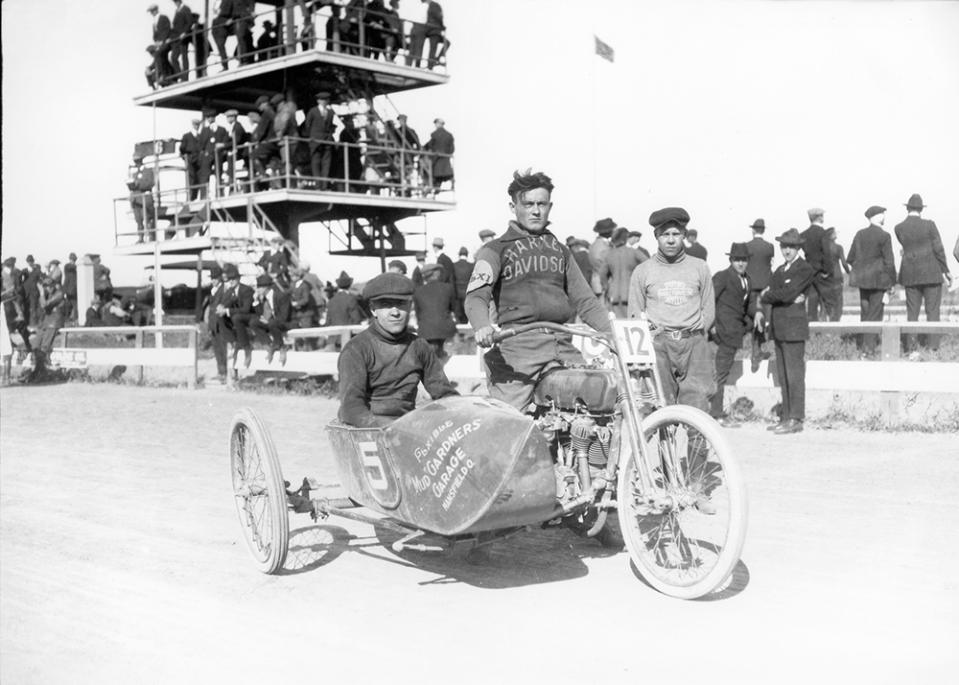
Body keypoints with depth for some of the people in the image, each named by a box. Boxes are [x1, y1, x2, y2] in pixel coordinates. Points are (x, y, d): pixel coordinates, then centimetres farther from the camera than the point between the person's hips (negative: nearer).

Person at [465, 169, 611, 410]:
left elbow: (584, 299, 22)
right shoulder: (496, 249, 6)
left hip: (562, 346, 5)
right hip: (516, 346, -5)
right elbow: (476, 296, -9)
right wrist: (482, 326, -31)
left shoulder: (560, 250, 23)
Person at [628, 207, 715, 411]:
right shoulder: (642, 271, 10)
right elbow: (635, 315, 12)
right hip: (657, 344, -1)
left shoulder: (699, 267, 13)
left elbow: (709, 311, 15)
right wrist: (652, 332, -1)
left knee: (697, 406, -7)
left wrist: (695, 331, 2)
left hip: (693, 344, 1)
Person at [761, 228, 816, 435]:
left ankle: (796, 419, -6)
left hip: (794, 327, -8)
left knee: (794, 374, -7)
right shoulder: (779, 270, 19)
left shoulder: (805, 269, -6)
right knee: (783, 376, 9)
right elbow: (767, 295, 7)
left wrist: (768, 294, 1)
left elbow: (786, 293, -17)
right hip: (779, 327, 8)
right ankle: (786, 416, 14)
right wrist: (789, 298, -10)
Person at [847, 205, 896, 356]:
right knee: (875, 312, 0)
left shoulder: (859, 234, 5)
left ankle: (864, 342, 22)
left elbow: (851, 258, 8)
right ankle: (868, 345, -2)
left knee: (865, 311, 15)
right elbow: (889, 261, -11)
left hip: (862, 278, 6)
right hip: (879, 278, -6)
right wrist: (892, 282, -4)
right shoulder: (884, 236, -11)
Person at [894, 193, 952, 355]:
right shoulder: (929, 225, -7)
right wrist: (946, 270, 0)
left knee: (912, 312, 6)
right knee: (932, 311, 1)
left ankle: (912, 349, 1)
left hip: (910, 274, 3)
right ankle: (932, 349, -3)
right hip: (931, 272, -3)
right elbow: (938, 249, -6)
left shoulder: (899, 228, 1)